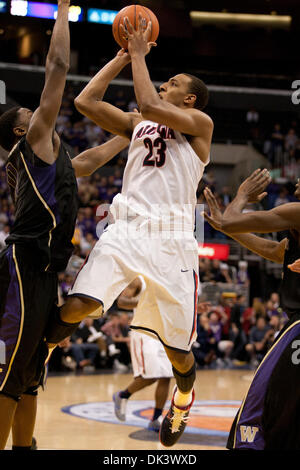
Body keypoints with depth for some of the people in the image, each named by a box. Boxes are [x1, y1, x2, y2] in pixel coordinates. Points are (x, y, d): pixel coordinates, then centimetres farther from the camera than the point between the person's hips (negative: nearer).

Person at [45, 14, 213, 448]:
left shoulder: (200, 123, 5)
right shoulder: (138, 124, 22)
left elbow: (149, 104, -12)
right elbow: (86, 102, 14)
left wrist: (140, 55, 1)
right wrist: (123, 56, 15)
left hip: (171, 238, -3)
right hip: (126, 228, 3)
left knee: (176, 348, 6)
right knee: (77, 306, -23)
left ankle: (183, 398, 37)